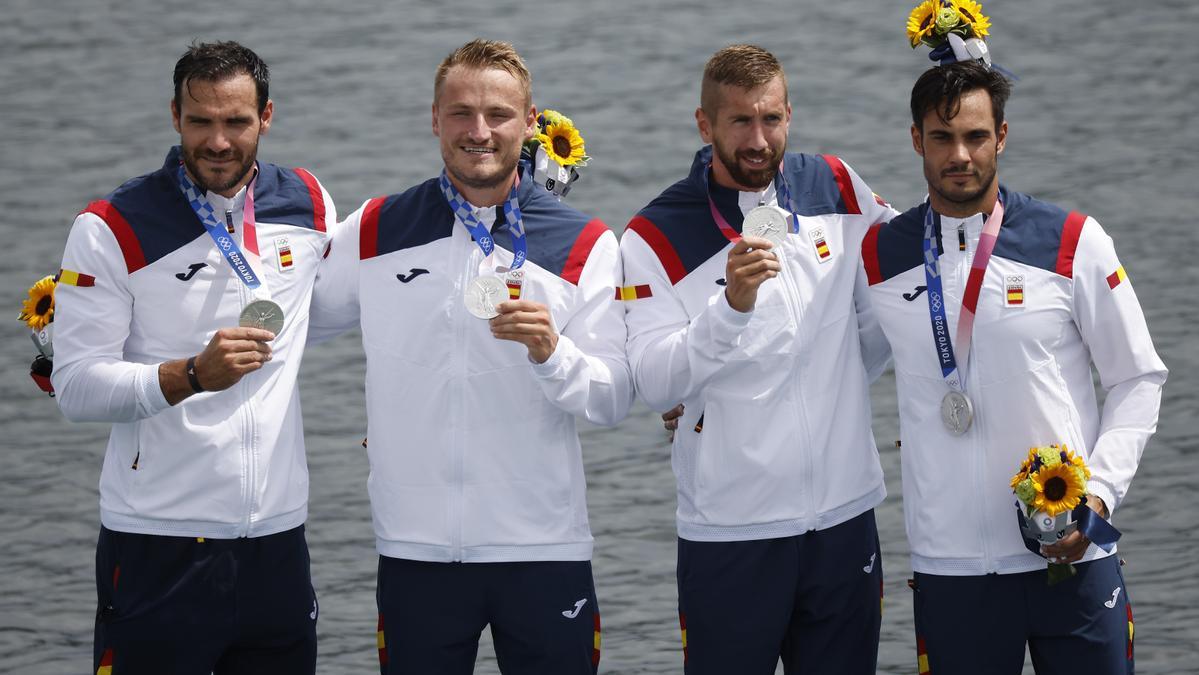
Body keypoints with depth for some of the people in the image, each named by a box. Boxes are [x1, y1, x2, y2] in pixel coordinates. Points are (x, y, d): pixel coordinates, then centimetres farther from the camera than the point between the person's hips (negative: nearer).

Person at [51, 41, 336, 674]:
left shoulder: (308, 203, 6)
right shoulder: (112, 228, -8)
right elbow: (76, 386, -13)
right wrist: (194, 374, -25)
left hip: (277, 534, 4)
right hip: (157, 546, -4)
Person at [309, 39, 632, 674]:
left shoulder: (585, 246, 1)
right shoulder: (376, 231, 5)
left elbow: (615, 400, -5)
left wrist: (551, 352, -23)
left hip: (543, 550, -1)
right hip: (415, 550, 1)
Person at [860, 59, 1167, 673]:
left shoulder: (1073, 243, -1)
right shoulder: (877, 257, 4)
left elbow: (1138, 379, 4)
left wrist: (1098, 494, -7)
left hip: (1074, 554, -1)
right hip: (949, 567, 1)